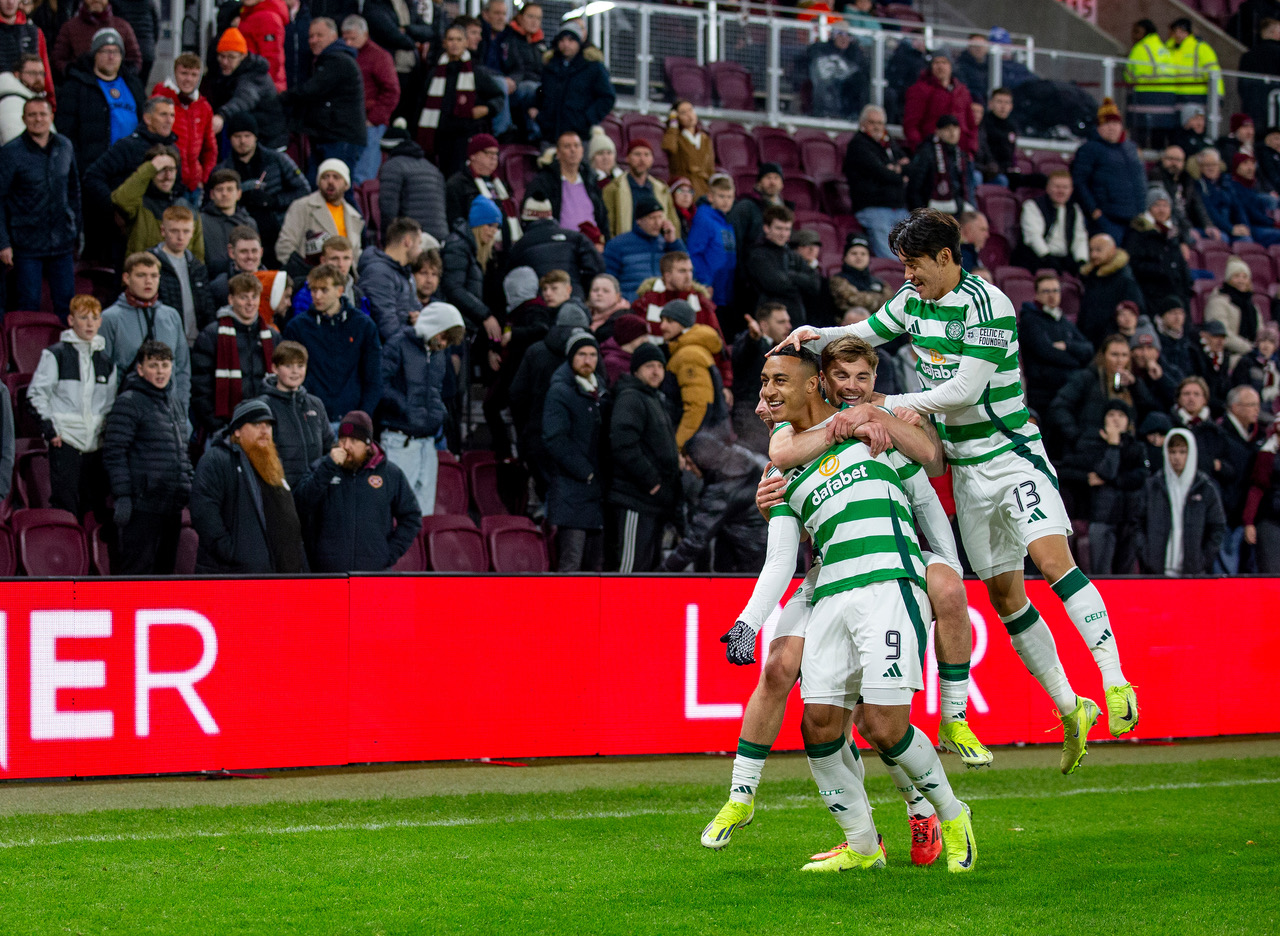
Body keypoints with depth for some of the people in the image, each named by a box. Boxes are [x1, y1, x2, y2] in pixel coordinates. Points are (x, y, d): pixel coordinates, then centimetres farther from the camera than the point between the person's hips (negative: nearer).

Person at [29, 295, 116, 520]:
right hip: (65, 441, -4)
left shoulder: (105, 359, 14)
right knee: (65, 502, -10)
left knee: (95, 503, 4)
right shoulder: (55, 354, 0)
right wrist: (48, 428, -8)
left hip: (96, 442, 5)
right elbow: (36, 393, -1)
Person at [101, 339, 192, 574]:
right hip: (143, 504, -8)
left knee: (164, 569, 10)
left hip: (172, 508, 8)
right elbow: (114, 453, -11)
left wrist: (187, 489, 19)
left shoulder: (177, 405, 19)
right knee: (137, 566, -10)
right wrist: (123, 496, -16)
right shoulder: (129, 402, -6)